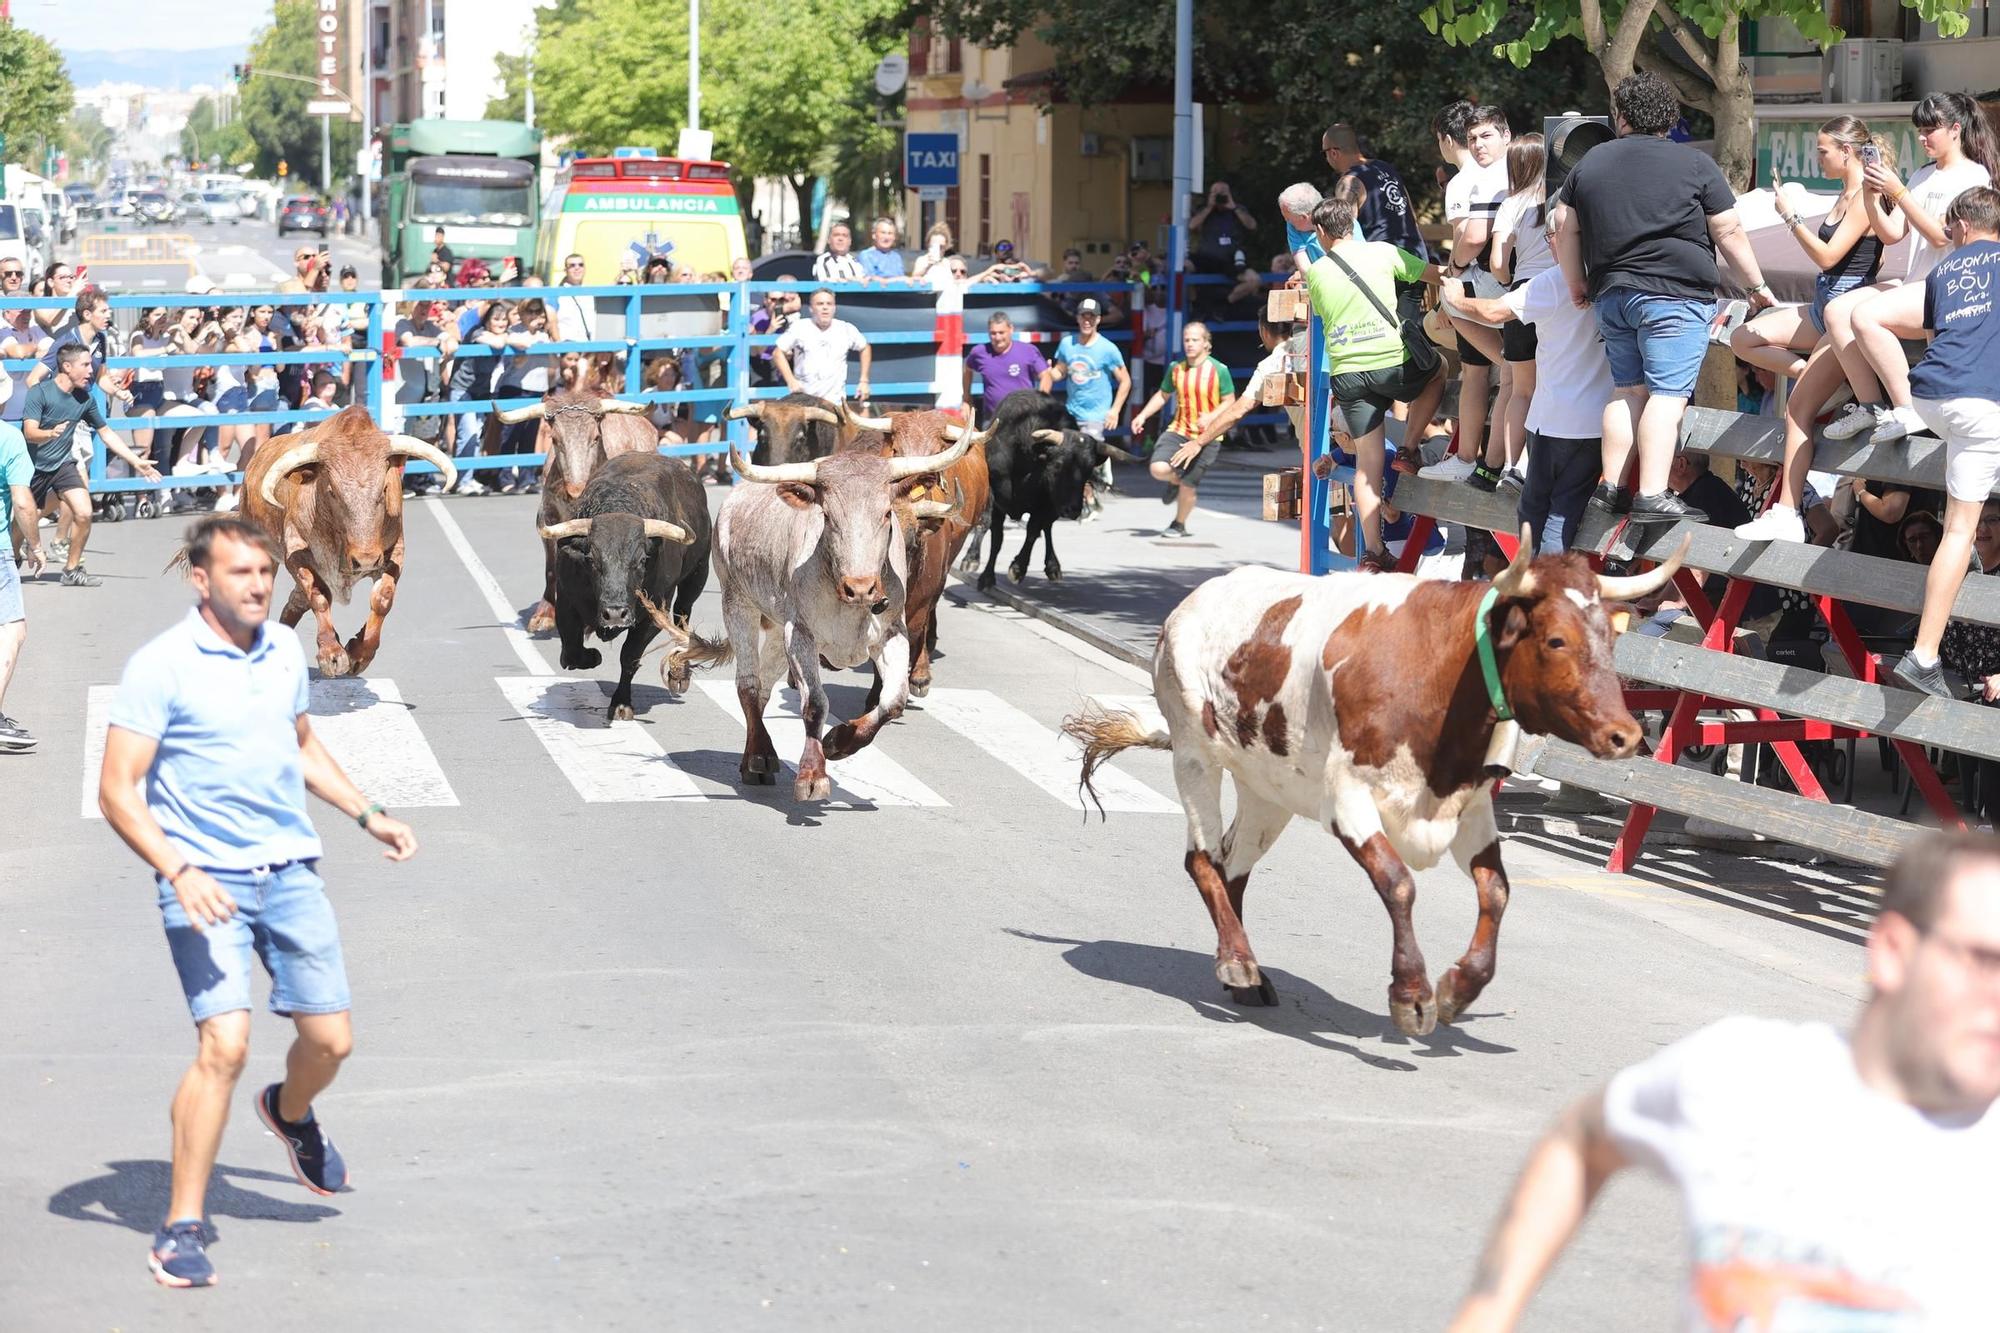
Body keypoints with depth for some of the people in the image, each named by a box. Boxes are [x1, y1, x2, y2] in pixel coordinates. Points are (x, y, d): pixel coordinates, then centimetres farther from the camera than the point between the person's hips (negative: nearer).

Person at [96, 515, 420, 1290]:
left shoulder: (285, 653, 8)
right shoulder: (160, 667, -11)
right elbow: (117, 792, -13)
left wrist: (367, 814, 21)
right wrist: (179, 871, -24)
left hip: (291, 870, 6)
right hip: (206, 880, -6)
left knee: (329, 1040, 6)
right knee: (224, 1045, -18)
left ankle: (290, 1114, 44)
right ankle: (180, 1228, -6)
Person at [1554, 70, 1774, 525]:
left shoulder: (1590, 163, 10)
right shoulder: (1695, 164, -2)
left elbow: (1565, 228, 14)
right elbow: (1729, 233, -1)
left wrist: (1577, 284, 24)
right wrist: (1757, 284, 9)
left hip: (1611, 295, 5)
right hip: (1676, 295, -5)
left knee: (1628, 389, 14)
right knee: (1668, 393, -7)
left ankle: (1611, 487, 12)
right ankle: (1652, 495, -14)